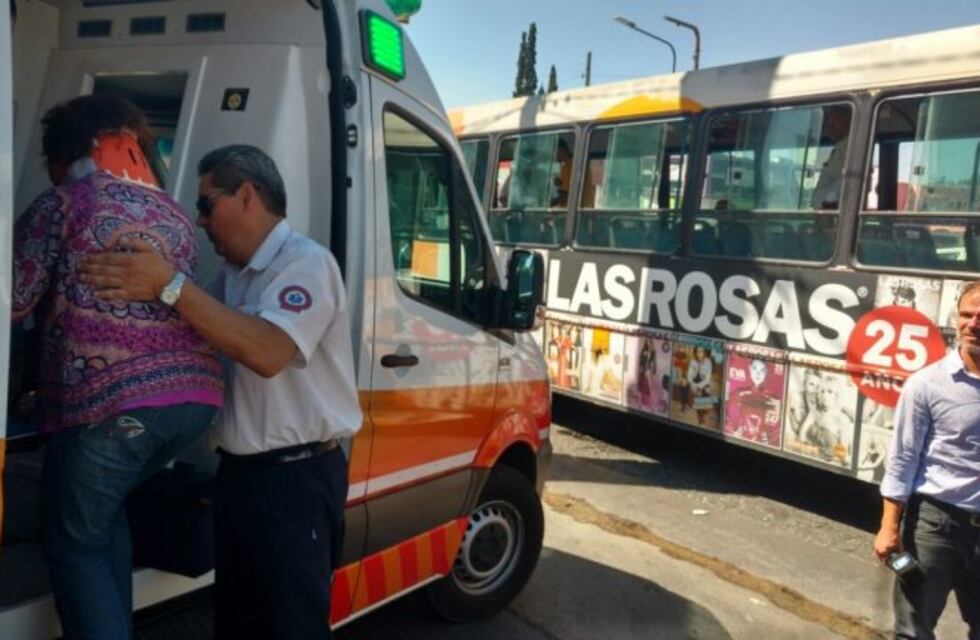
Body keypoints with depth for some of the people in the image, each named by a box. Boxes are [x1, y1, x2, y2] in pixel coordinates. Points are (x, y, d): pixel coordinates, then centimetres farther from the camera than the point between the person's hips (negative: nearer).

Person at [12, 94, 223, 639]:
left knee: (74, 545, 11)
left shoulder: (63, 202, 4)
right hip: (196, 392, 7)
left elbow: (17, 301, -1)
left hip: (107, 397, -6)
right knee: (104, 508, 28)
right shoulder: (175, 215, 21)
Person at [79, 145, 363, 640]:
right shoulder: (232, 275, 15)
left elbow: (268, 353, -29)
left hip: (295, 477, -9)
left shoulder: (306, 262, -14)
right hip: (238, 471, 9)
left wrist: (170, 286, -28)